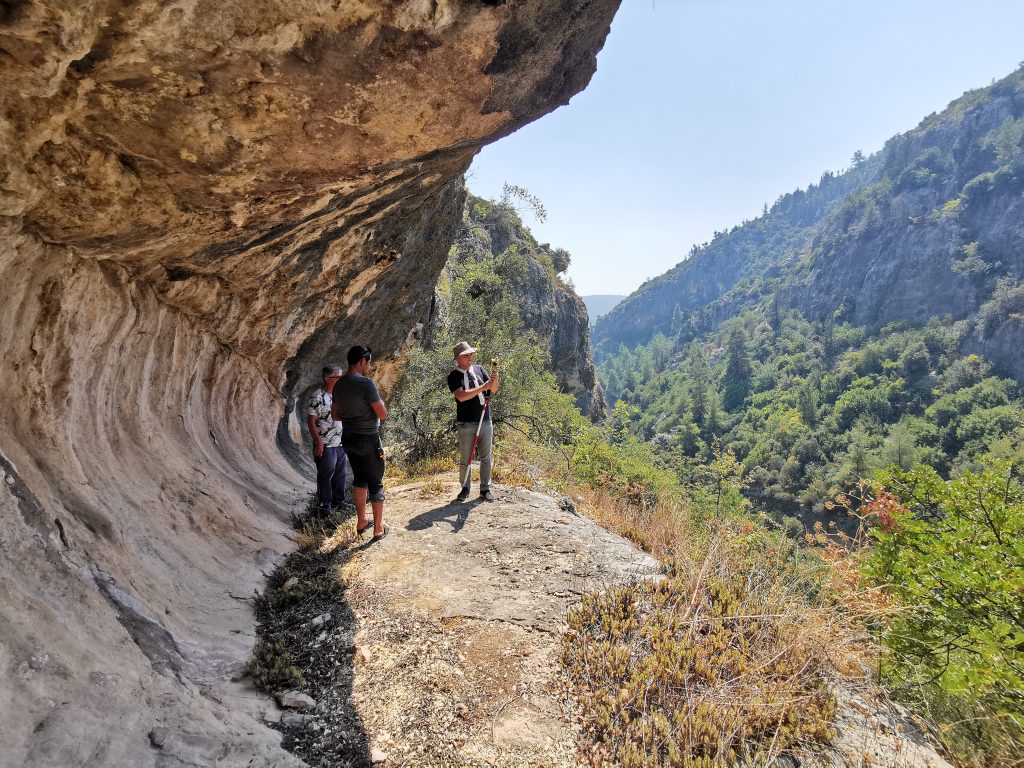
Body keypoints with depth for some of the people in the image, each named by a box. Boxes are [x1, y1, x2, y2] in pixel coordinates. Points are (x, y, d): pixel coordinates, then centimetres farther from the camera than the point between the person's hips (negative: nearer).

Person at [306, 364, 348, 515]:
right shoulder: (318, 397, -13)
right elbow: (311, 421, -13)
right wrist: (318, 443, -17)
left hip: (340, 444, 7)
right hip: (326, 446, -7)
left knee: (340, 474, 14)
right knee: (325, 476, 4)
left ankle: (339, 500, 28)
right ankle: (325, 505, 15)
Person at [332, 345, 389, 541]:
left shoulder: (339, 385, 4)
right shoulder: (366, 383, -20)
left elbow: (335, 414, 15)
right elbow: (383, 414, -19)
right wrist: (380, 402, 0)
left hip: (348, 438, 7)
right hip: (368, 439, -7)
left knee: (359, 478, 21)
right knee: (375, 482, 4)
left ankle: (361, 521, 30)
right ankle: (379, 529, 12)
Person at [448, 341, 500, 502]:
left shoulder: (479, 370, 7)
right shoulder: (454, 376, -5)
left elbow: (494, 390, 5)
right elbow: (461, 396, -19)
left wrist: (494, 380, -18)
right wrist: (482, 387, -25)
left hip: (485, 421, 3)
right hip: (466, 424, -3)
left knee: (486, 458, 8)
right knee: (465, 459, 7)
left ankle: (485, 488, 18)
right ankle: (465, 487, 21)